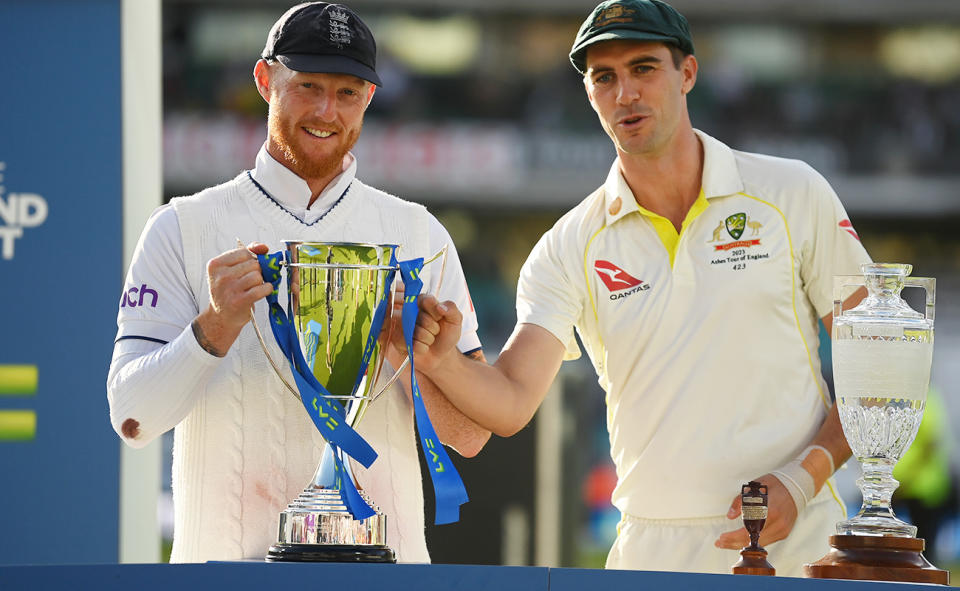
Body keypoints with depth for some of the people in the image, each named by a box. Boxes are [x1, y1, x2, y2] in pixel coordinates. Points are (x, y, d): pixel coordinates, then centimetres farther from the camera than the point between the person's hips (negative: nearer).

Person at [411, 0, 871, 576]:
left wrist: (804, 479, -10)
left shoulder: (793, 194, 2)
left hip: (795, 544, -1)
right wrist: (443, 362, -28)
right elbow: (511, 402, -7)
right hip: (654, 555, 1)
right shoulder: (569, 249, 4)